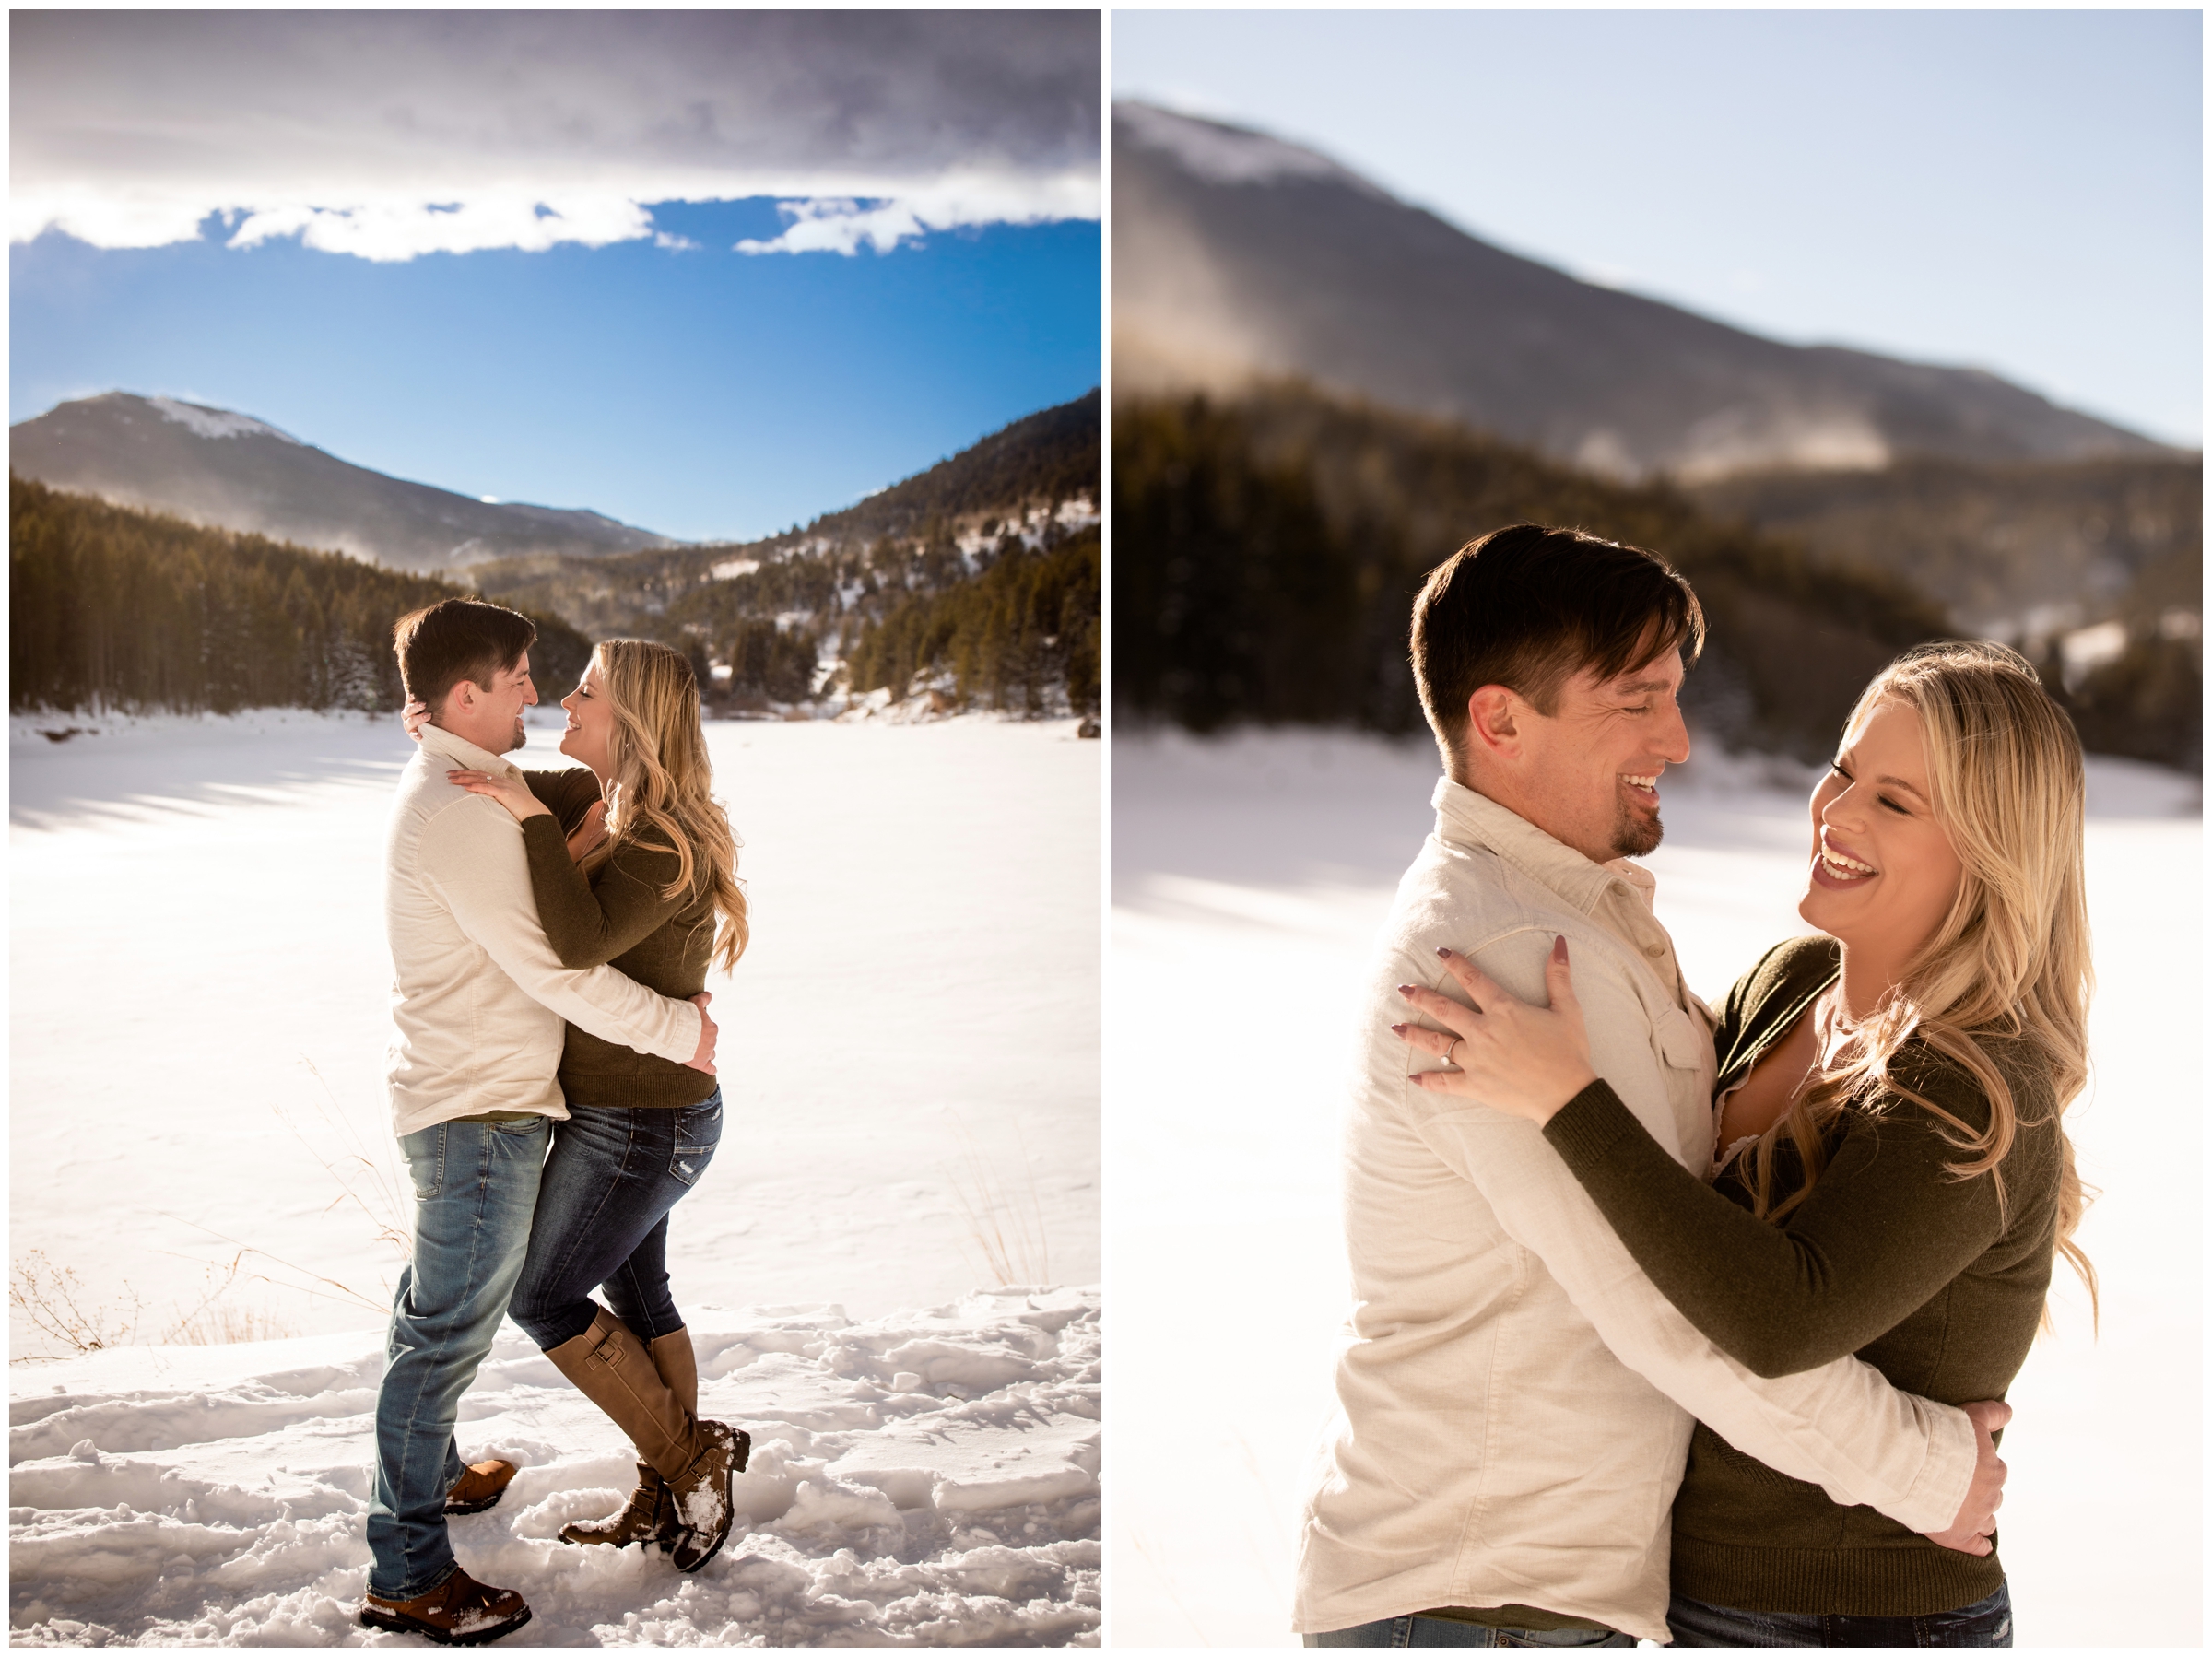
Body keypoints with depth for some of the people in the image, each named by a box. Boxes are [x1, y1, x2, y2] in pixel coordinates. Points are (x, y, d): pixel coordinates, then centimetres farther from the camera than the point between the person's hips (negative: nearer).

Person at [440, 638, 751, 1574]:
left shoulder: (667, 844, -24)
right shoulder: (600, 803, 3)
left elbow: (580, 944, -36)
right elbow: (501, 801, 17)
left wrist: (535, 819, -31)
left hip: (640, 1124, -9)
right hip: (624, 1109, 10)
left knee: (544, 1299, 2)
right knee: (635, 1297, 17)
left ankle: (691, 1456, 12)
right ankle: (665, 1501, 30)